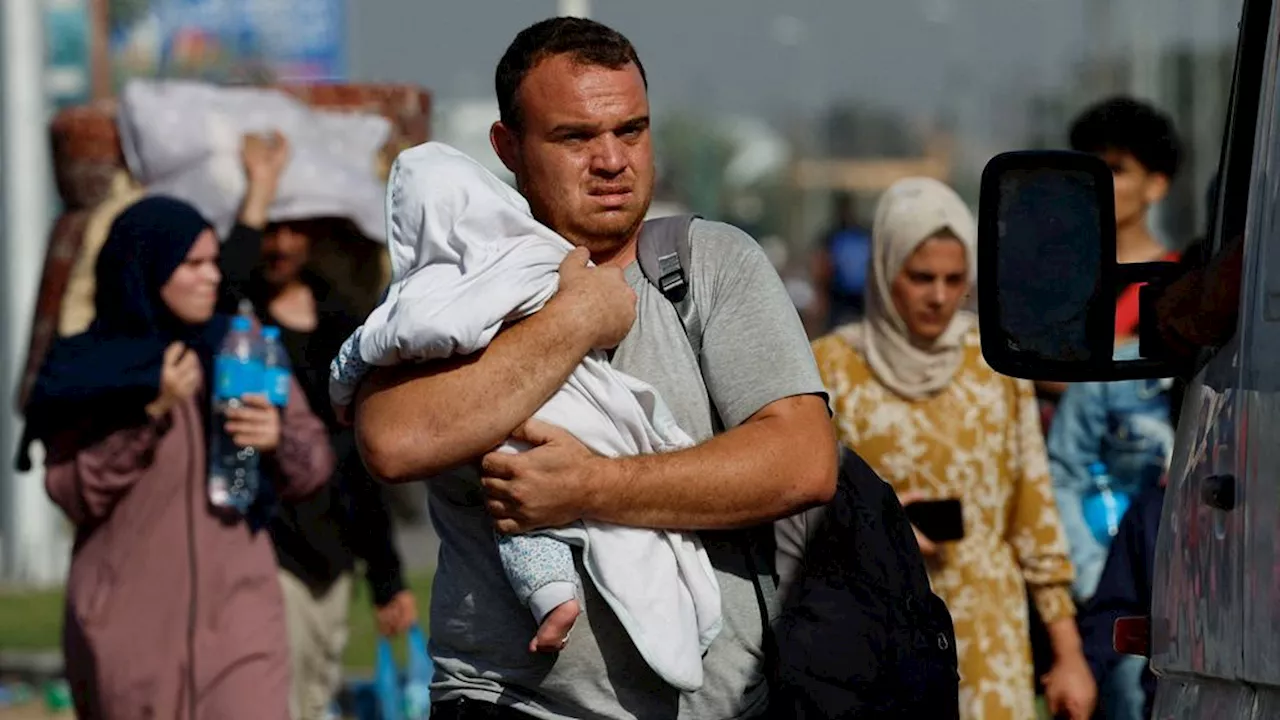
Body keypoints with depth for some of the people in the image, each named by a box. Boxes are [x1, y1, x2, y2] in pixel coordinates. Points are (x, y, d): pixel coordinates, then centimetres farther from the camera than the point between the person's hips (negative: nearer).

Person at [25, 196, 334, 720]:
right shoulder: (88, 368, 0)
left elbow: (314, 465, 7)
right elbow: (73, 492, -8)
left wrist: (277, 438, -16)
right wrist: (150, 412, -16)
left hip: (234, 609, 1)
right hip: (129, 620, -1)